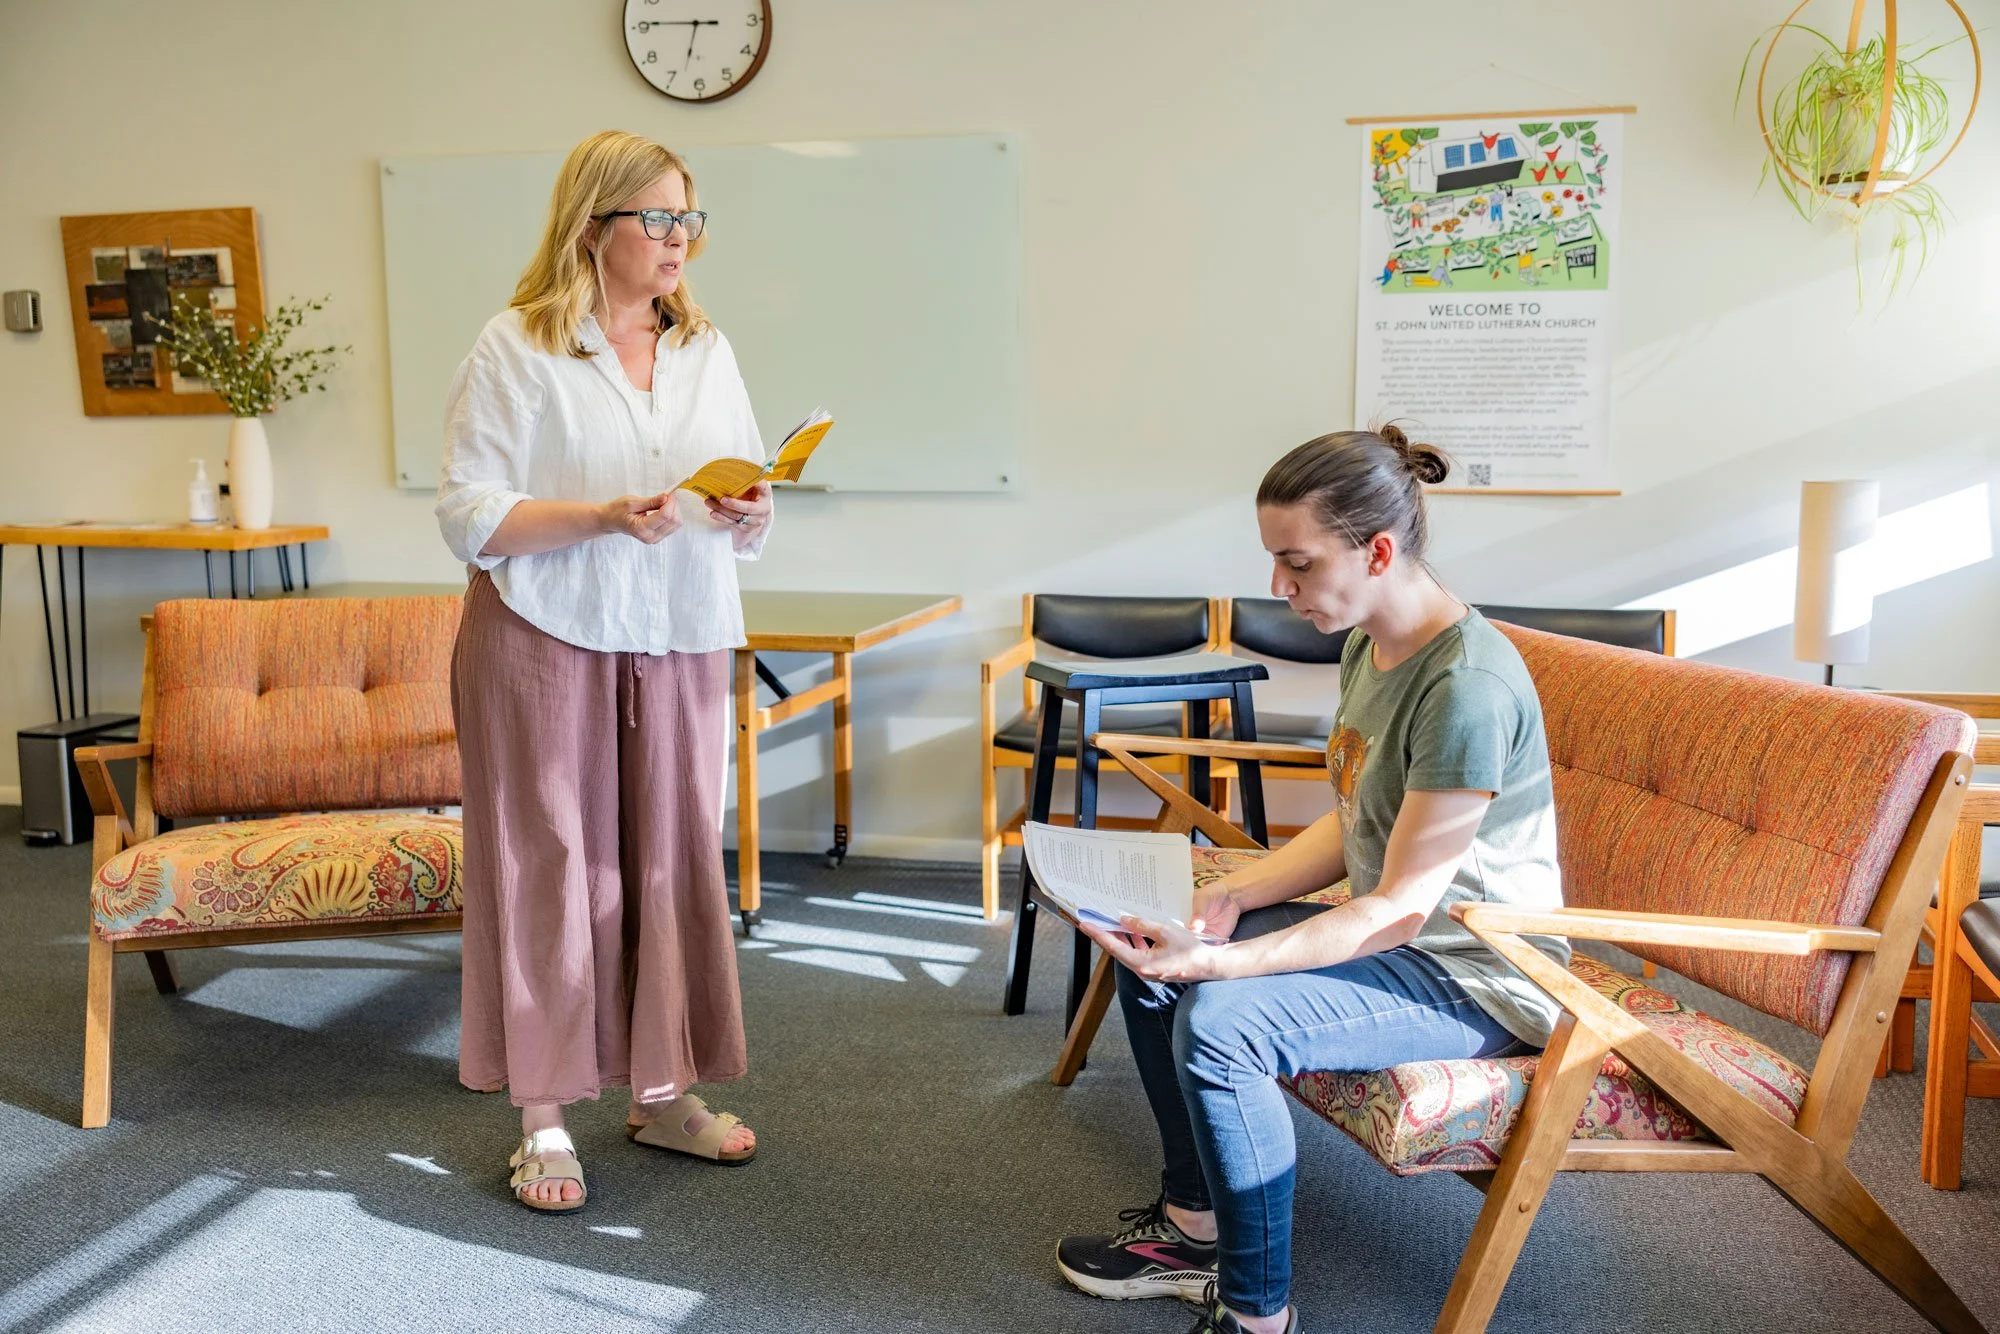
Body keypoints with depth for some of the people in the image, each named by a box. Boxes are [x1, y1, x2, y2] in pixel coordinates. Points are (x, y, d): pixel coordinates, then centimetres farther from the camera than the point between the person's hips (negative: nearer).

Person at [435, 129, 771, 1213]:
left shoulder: (707, 350, 12)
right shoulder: (516, 349, -4)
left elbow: (746, 517, 14)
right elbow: (469, 514, -9)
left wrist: (748, 516, -10)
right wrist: (604, 517, -21)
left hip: (679, 646, 5)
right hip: (546, 645, -4)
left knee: (672, 861, 8)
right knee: (549, 867, 0)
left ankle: (661, 1091, 23)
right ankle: (545, 1118, 13)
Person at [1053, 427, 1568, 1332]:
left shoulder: (1467, 687, -28)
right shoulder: (1369, 644, 2)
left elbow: (1398, 911, -26)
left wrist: (1219, 963, -32)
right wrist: (1238, 893, -6)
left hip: (1476, 976, -10)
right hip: (1394, 929, 10)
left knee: (1219, 1023, -28)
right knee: (1146, 959, 6)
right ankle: (1195, 1223, 17)